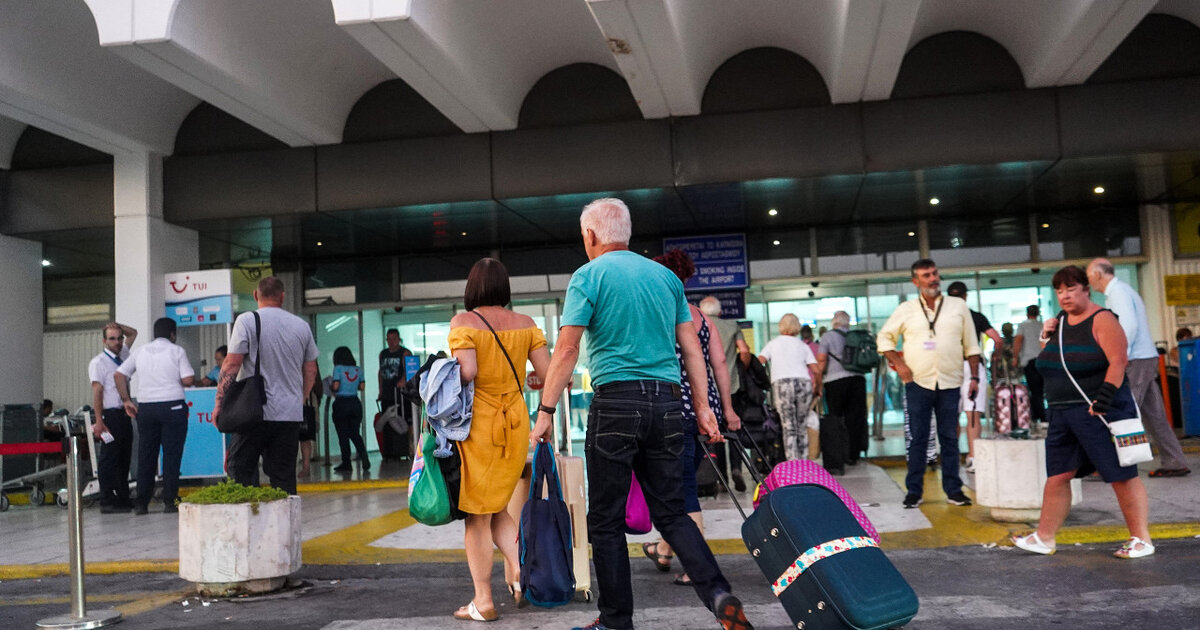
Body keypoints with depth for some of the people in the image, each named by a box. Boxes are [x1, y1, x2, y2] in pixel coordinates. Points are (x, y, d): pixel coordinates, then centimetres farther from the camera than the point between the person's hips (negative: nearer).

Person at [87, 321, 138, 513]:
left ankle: (123, 499, 16)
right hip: (110, 415, -7)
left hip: (124, 414, 7)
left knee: (124, 458, 10)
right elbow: (97, 392, -12)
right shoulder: (98, 362, -6)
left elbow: (133, 333, 29)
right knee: (109, 459, -5)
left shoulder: (122, 356, 14)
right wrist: (99, 421, -18)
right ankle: (107, 502, -1)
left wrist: (119, 326, 10)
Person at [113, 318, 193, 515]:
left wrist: (126, 400, 13)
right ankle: (170, 502, -2)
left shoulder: (141, 352, 12)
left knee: (146, 455, 8)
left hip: (145, 408, 4)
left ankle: (141, 503, 9)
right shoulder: (176, 351, 0)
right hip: (172, 405, -4)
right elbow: (188, 380, -8)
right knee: (172, 454, -1)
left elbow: (118, 375, 10)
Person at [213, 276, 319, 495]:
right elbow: (311, 371, 14)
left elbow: (231, 364, -8)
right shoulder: (302, 325, 9)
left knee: (240, 469, 5)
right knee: (284, 476, 6)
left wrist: (219, 403, -1)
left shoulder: (246, 321, -4)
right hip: (291, 415, 4)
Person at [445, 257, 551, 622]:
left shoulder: (463, 322, -6)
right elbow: (548, 373, 1)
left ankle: (483, 600, 7)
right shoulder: (525, 324, 5)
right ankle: (517, 567, 2)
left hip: (477, 423, -4)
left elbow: (467, 372, -20)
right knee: (497, 505, 21)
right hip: (516, 423, 4)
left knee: (476, 512, 5)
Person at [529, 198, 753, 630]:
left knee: (606, 521, 6)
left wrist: (546, 411, -4)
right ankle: (719, 594, -5)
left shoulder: (589, 276, -1)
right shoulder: (666, 275, 14)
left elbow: (566, 349, -8)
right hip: (667, 403, 5)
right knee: (671, 513, 12)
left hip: (617, 402, -5)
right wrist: (703, 407, 15)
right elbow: (691, 346, 12)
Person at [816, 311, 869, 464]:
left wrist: (818, 381, -3)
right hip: (857, 378, 3)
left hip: (835, 380, -3)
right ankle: (853, 455, 6)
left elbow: (821, 359, -7)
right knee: (855, 418, 5)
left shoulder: (827, 336, 0)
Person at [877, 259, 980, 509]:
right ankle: (914, 490, 8)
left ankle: (953, 490, 12)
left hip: (950, 384, 1)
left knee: (950, 438, 5)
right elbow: (884, 338, 12)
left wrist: (974, 377, 3)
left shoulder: (958, 306, 7)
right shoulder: (906, 310, 4)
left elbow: (971, 345, 10)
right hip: (918, 383, -1)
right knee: (917, 439, 1)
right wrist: (898, 364, -1)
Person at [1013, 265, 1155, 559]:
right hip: (1063, 413, 7)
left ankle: (1141, 539, 8)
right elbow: (1048, 365, 24)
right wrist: (1045, 339, 7)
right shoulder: (1059, 322, 14)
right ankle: (1044, 538, 16)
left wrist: (1105, 396, -26)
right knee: (1056, 477, 9)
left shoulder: (1101, 319, -8)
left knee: (1122, 476, -1)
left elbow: (1118, 362, -16)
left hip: (1098, 412, -7)